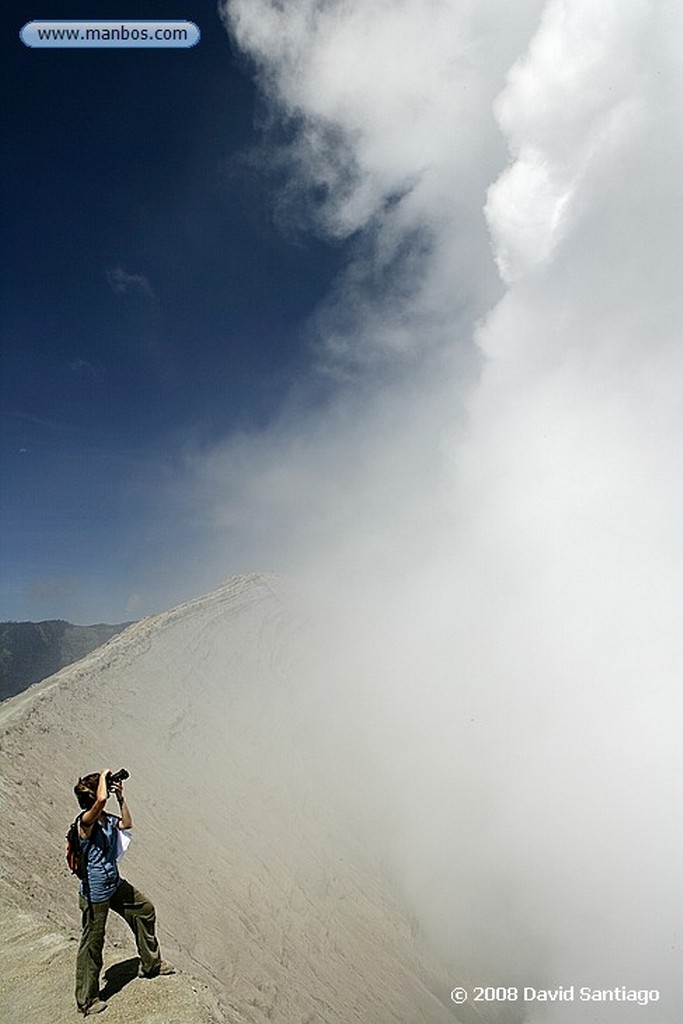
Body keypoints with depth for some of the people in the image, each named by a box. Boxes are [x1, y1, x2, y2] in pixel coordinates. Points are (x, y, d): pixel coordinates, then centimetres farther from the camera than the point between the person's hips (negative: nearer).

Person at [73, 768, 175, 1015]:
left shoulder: (106, 818, -1)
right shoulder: (85, 821, -27)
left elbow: (127, 824, 16)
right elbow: (101, 800, -48)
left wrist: (121, 797, 5)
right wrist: (103, 777, -30)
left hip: (115, 884, 9)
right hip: (95, 893, -9)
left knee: (145, 910, 20)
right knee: (92, 944, 6)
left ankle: (150, 964, 38)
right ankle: (86, 1000, 26)